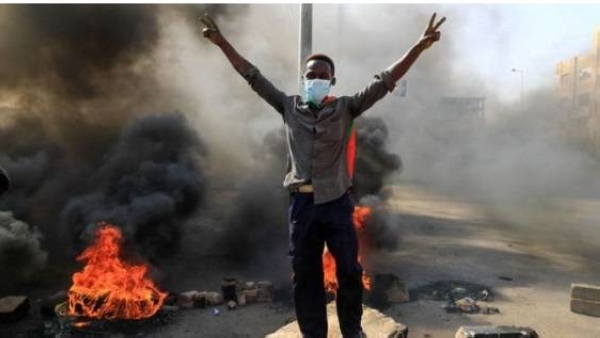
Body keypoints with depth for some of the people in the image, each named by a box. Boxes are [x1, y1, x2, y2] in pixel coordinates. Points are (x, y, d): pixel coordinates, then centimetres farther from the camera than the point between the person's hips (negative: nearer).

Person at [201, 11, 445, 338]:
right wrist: (222, 42, 8)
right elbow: (254, 77, 8)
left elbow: (385, 81, -5)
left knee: (349, 270, 9)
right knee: (305, 274, 11)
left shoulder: (346, 107, 0)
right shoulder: (289, 107, 5)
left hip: (337, 202, -1)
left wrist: (419, 46, -13)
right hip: (302, 203, 1)